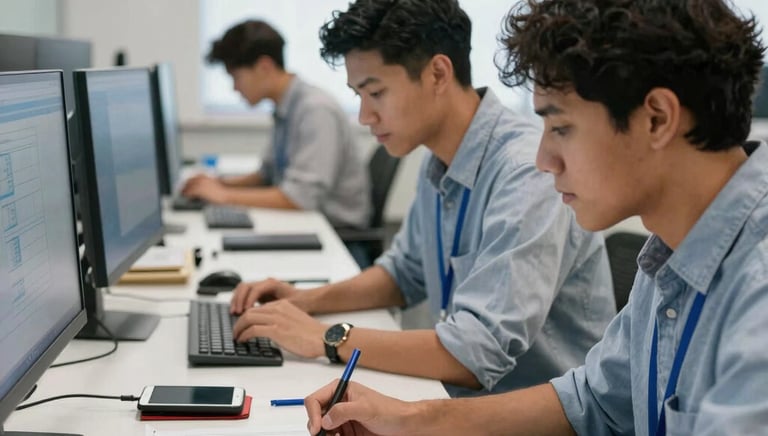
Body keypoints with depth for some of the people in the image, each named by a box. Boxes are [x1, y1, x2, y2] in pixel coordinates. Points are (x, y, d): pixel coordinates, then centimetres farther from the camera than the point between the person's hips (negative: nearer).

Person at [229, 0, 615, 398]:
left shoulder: (528, 172, -24)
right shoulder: (439, 165, 3)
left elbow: (479, 352, -29)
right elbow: (406, 272, 18)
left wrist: (327, 338, -21)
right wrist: (309, 301, 4)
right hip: (463, 399, 7)